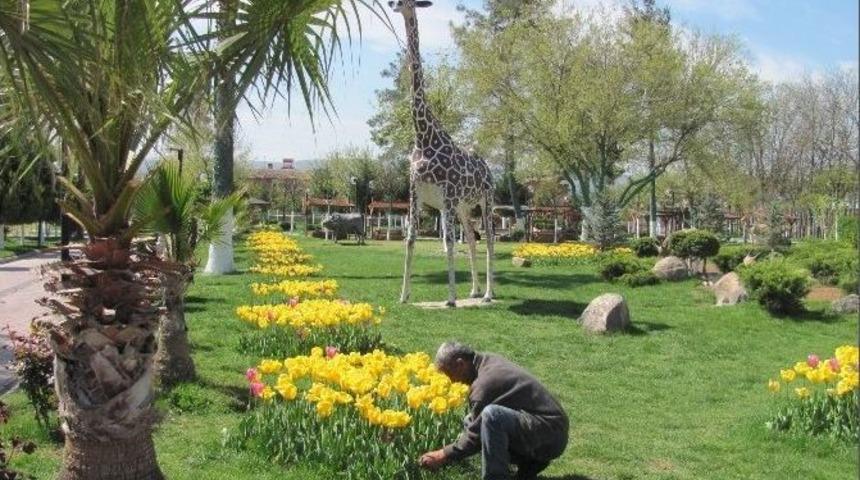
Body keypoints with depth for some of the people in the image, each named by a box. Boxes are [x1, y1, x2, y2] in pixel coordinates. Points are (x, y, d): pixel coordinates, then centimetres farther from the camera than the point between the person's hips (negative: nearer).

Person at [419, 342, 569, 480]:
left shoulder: (485, 384, -20)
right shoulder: (489, 360, 8)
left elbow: (475, 437, -14)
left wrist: (443, 456, -4)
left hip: (551, 435, -10)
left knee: (491, 414, -33)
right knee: (471, 422, 13)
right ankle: (529, 461, 13)